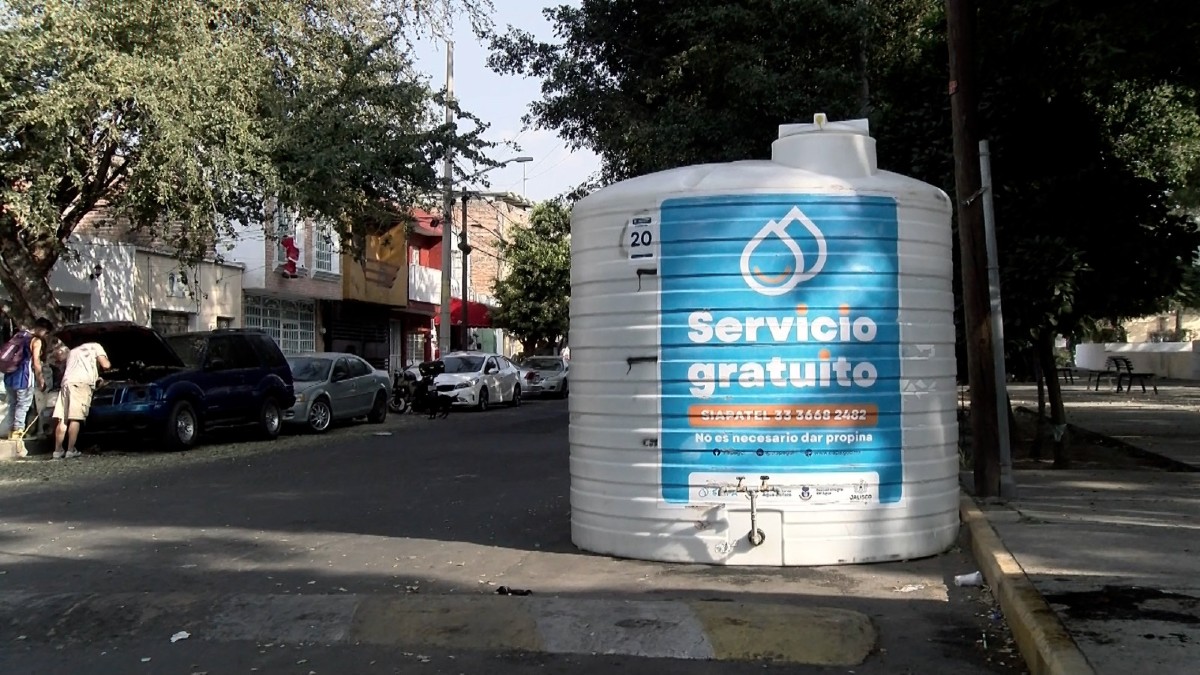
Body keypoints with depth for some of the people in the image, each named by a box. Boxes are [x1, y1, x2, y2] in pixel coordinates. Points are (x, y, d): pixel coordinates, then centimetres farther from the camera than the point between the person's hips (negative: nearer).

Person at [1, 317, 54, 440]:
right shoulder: (37, 341, -8)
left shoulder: (18, 334, 15)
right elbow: (36, 363, -12)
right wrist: (40, 380, -1)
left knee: (12, 405, 18)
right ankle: (17, 433, -1)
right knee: (23, 406, 1)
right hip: (23, 378, -7)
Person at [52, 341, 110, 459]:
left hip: (66, 382, 6)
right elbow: (105, 365, 7)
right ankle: (70, 450, -11)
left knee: (62, 419, 4)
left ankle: (58, 450, 3)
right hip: (82, 383, -6)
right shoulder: (95, 347, 19)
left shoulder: (72, 351, 38)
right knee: (75, 418, -9)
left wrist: (95, 378, 47)